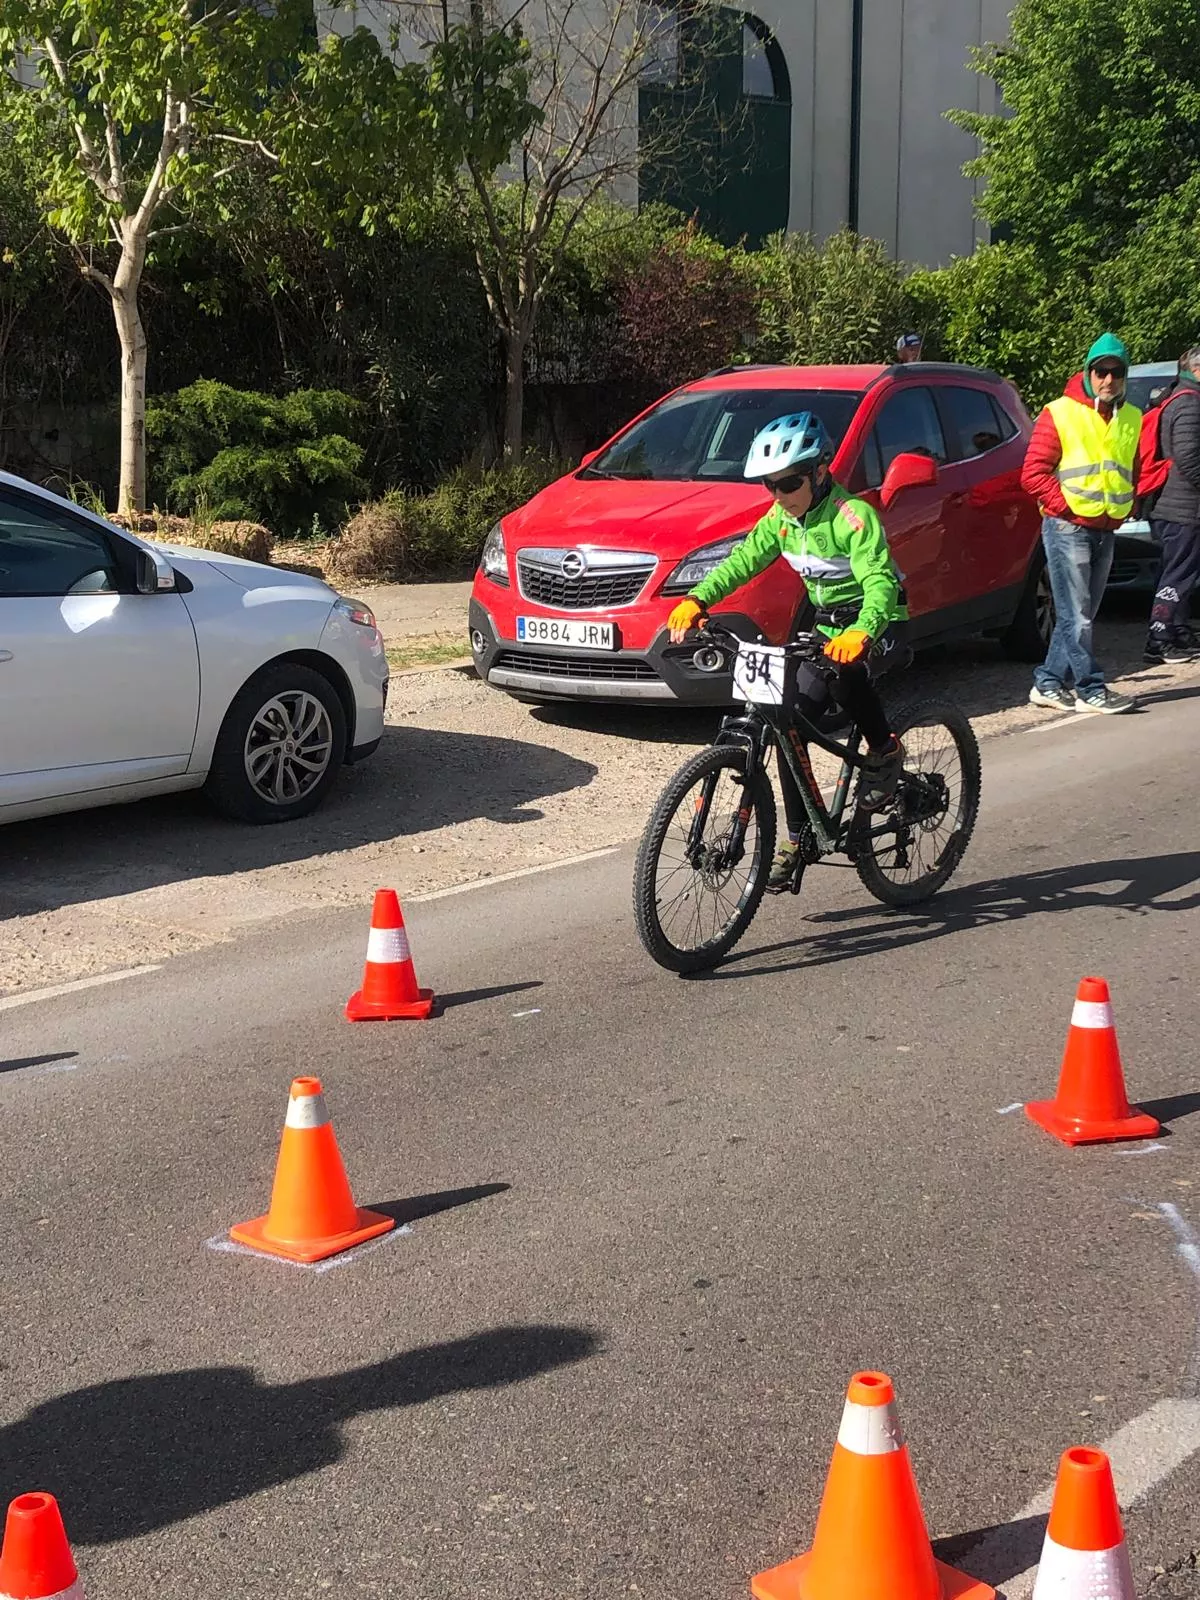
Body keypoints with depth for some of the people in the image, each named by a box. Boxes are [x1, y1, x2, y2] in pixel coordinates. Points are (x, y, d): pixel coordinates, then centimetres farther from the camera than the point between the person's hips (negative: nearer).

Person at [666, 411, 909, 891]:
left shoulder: (853, 517, -23)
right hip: (827, 626, 7)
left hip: (878, 627, -7)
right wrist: (695, 600, -18)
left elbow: (881, 583, -35)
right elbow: (742, 560, -2)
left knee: (844, 673, -39)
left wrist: (861, 634, -53)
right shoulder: (782, 518, -1)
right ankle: (798, 838, 6)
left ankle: (885, 750, -10)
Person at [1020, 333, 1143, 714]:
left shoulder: (1131, 418, 13)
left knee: (1081, 614, 8)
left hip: (1106, 529, 7)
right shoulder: (1060, 413, -5)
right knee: (1076, 615, -8)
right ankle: (1091, 690, -5)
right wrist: (1066, 507, -12)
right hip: (1067, 527, -6)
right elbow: (1033, 472, -8)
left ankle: (1048, 683, 16)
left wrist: (1123, 508, 10)